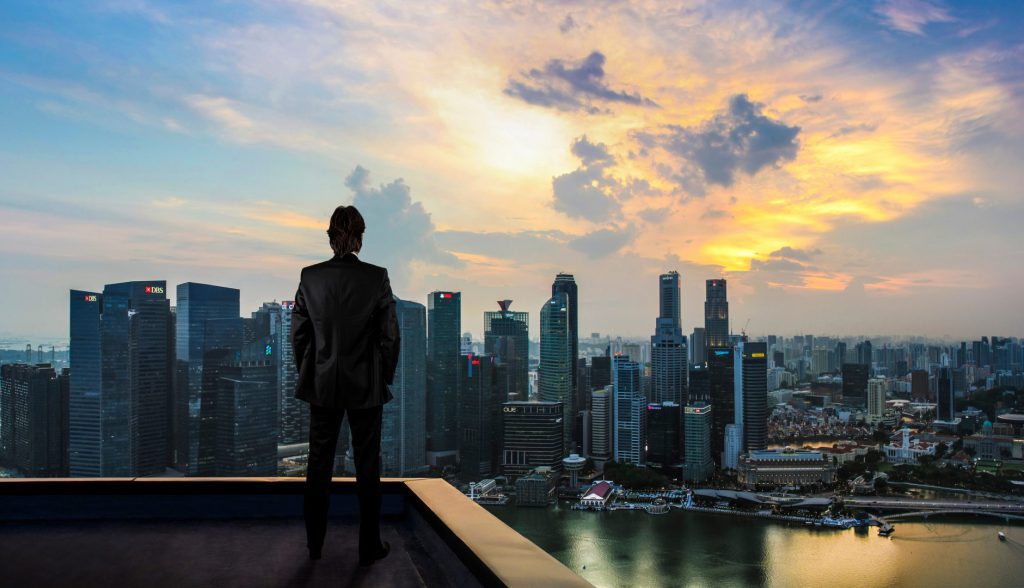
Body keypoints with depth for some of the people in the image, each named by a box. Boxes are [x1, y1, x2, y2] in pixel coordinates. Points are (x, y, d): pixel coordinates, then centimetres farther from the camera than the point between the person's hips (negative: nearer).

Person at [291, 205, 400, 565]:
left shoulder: (310, 277, -5)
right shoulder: (377, 277, -11)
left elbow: (298, 333, 0)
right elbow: (390, 335, -8)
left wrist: (307, 375, 13)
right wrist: (385, 378, 6)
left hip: (322, 385, 2)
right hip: (366, 387, -2)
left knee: (319, 465, 13)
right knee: (367, 467, 8)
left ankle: (315, 544, 24)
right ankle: (369, 547, 17)